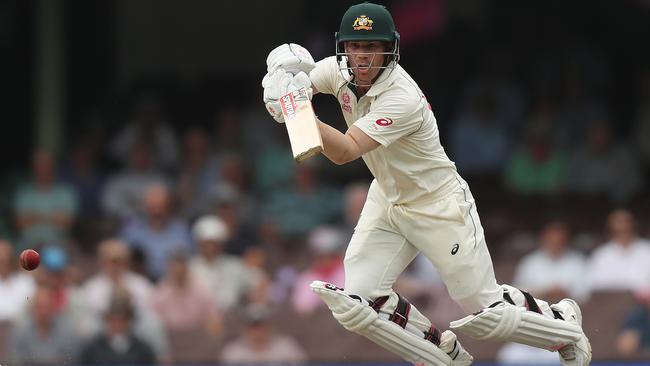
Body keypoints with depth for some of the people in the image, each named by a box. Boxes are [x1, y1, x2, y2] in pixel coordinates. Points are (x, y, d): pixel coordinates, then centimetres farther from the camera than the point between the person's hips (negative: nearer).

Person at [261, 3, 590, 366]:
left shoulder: (402, 100, -33)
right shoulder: (339, 71, -12)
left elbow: (344, 152, -41)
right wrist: (284, 84, -30)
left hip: (439, 206, -7)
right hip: (387, 198, 7)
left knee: (487, 314, 0)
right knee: (356, 302, -9)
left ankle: (563, 321, 30)